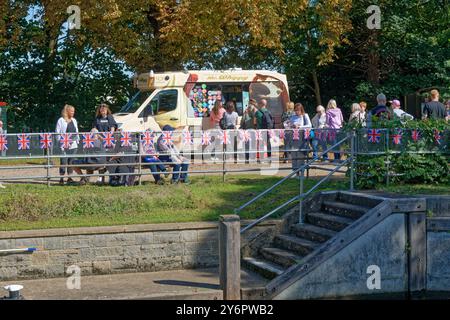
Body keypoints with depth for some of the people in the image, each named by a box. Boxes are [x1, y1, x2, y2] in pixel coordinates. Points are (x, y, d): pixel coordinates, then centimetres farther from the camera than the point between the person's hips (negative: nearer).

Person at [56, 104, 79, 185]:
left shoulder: (74, 120, 15)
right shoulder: (61, 120, -2)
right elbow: (57, 133, -5)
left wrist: (77, 141, 10)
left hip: (73, 144, 5)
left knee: (71, 161, 8)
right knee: (64, 161, -5)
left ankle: (70, 178, 14)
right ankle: (61, 178, 1)